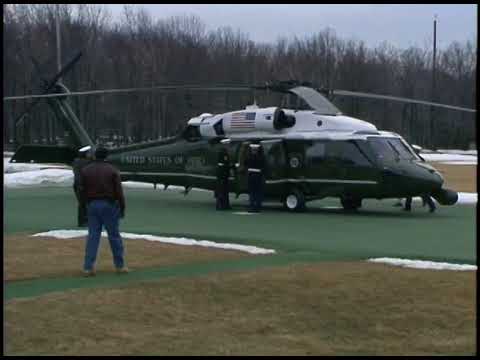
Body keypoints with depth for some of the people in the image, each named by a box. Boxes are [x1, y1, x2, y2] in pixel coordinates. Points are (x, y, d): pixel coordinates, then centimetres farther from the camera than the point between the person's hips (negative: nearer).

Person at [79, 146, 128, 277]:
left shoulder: (85, 170, 4)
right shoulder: (112, 170, -4)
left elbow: (82, 190, 3)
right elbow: (119, 191, -7)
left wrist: (87, 203, 14)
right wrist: (122, 208, 0)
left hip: (92, 205, 3)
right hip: (109, 205, -2)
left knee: (93, 236, 4)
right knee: (114, 235, 6)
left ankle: (88, 267, -2)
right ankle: (120, 265, 13)